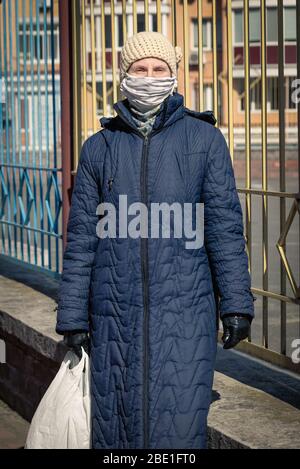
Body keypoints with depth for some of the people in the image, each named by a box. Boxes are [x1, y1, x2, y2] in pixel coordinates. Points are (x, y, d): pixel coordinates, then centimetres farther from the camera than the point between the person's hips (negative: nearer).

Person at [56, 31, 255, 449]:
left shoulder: (204, 139, 3)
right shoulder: (99, 148, 8)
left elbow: (225, 224, 1)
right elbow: (82, 236, 8)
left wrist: (236, 303, -5)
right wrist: (73, 317, 5)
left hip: (185, 309, -2)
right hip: (115, 312, 2)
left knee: (178, 423, -6)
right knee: (114, 426, 5)